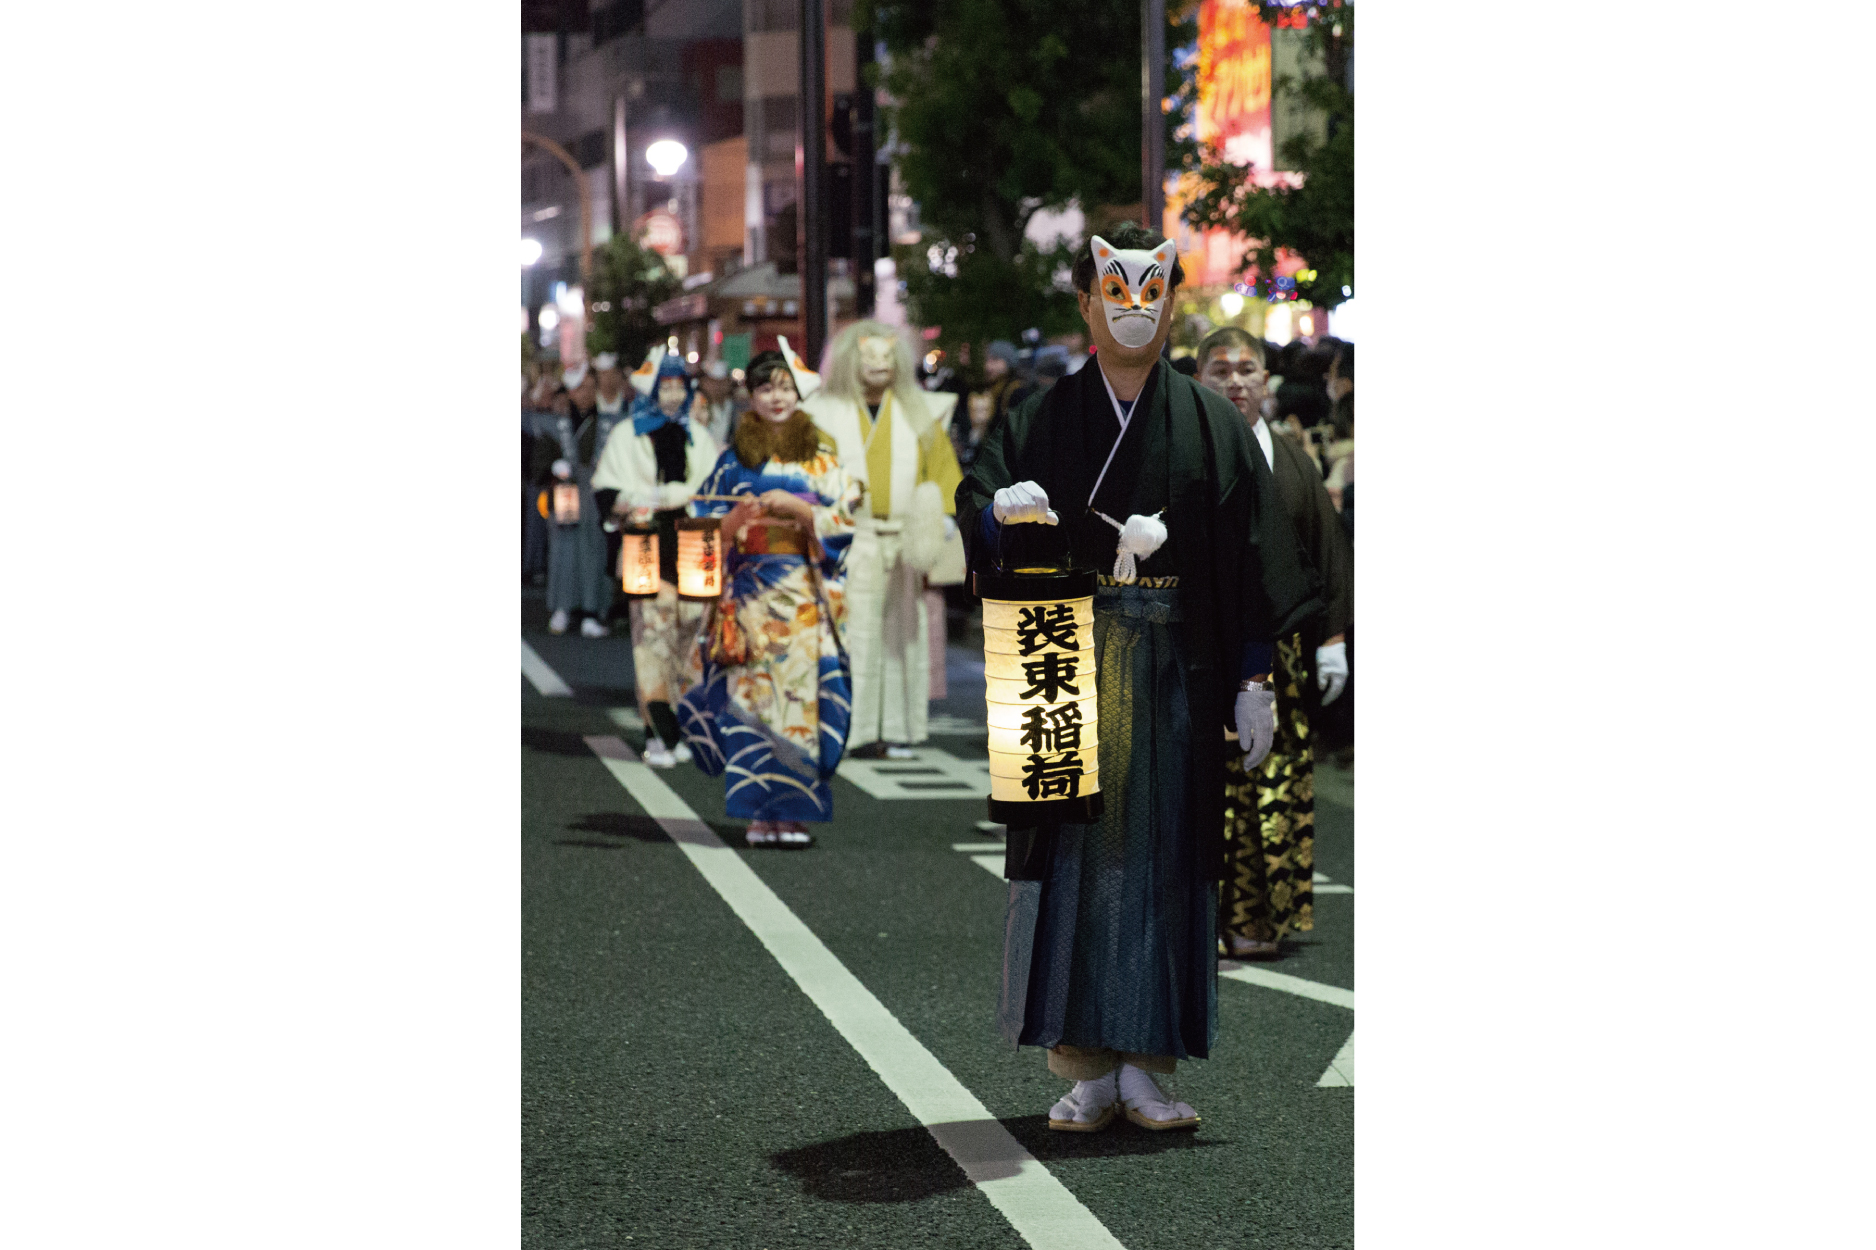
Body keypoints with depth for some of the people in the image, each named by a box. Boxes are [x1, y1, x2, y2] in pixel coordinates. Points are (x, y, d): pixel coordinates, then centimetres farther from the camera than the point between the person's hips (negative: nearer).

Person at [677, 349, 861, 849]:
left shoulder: (820, 455, 7)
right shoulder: (734, 456, 10)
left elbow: (845, 517, 1)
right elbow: (707, 520, 11)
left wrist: (797, 508, -13)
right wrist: (743, 517, -8)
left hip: (804, 592, -1)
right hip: (749, 589, 1)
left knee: (799, 687, -7)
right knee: (751, 692, -5)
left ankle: (791, 808, -1)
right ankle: (760, 812, -1)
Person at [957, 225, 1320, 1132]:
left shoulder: (1212, 425, 8)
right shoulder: (1041, 421, 8)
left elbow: (1249, 560, 4)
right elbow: (977, 508, -4)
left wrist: (1255, 682, -2)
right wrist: (1004, 509, -28)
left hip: (1175, 675, 0)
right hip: (1071, 671, 0)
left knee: (1162, 859, 0)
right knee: (1075, 858, -2)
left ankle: (1142, 1066, 5)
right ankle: (1086, 1067, 2)